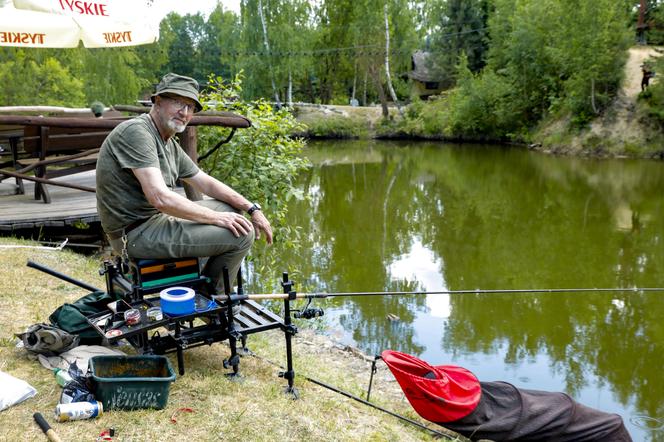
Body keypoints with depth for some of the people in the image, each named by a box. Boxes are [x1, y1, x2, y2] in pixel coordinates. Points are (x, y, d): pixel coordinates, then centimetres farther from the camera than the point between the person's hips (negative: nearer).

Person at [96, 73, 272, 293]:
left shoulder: (169, 144, 12)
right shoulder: (136, 131, -18)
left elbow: (206, 183, 16)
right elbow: (160, 198, -27)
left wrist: (252, 208, 6)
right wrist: (215, 217, -18)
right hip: (136, 232, -10)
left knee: (232, 209, 19)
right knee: (241, 233, -15)